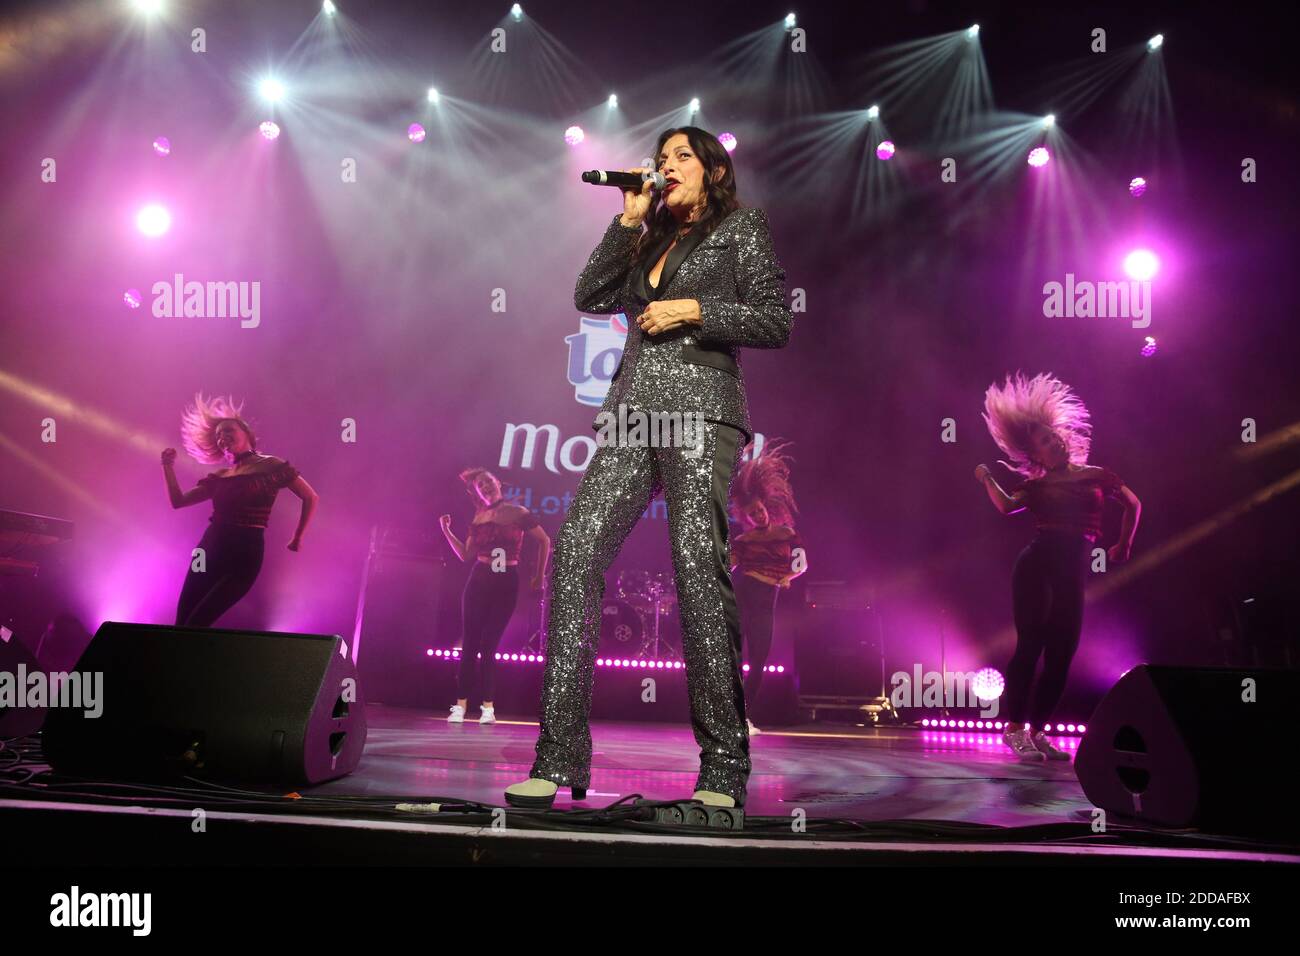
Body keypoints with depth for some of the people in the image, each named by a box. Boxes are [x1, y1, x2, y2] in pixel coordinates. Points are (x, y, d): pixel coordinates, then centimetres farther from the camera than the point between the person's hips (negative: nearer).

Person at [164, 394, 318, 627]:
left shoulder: (271, 466, 0)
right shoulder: (219, 477, 15)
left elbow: (311, 498, 2)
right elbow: (178, 501, 16)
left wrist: (297, 538, 3)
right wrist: (168, 466, 8)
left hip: (244, 554, -6)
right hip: (209, 551, 6)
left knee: (195, 625, -13)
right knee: (181, 623, 1)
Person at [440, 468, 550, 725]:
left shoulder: (518, 513, -2)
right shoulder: (478, 520, 8)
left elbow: (544, 541, 4)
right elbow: (466, 555, 7)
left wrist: (539, 576, 7)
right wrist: (446, 530, -1)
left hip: (506, 584, -3)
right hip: (479, 582, 3)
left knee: (489, 647, -3)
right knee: (469, 645, 0)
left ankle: (488, 707, 4)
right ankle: (460, 706, 4)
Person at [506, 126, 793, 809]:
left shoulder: (740, 229, 13)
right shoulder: (651, 242, 29)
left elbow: (775, 323, 2)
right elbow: (591, 297, 17)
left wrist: (693, 310, -6)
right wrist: (629, 221, 13)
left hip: (700, 409, -5)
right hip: (633, 411, 6)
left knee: (697, 563, -18)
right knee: (576, 553, -12)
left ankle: (724, 770, -11)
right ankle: (560, 758, -11)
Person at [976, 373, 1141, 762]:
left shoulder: (1096, 476, 13)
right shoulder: (1037, 487, 10)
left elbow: (1133, 505, 24)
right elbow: (1006, 506, -5)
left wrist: (1123, 545, 24)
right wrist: (987, 479, -9)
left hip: (1072, 574, 2)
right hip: (1037, 566, -2)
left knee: (1061, 656, 1)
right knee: (1030, 645, -10)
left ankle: (1036, 730, 12)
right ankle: (1014, 727, -2)